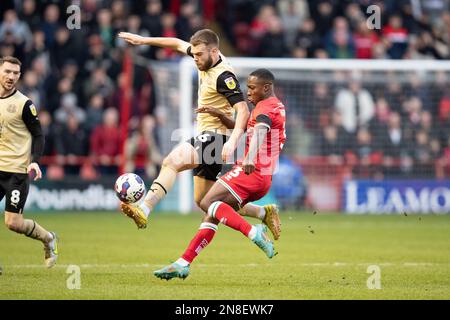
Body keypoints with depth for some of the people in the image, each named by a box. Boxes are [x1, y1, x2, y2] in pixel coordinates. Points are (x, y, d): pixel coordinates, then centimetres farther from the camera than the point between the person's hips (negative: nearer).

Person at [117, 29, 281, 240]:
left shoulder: (223, 76, -18)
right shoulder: (207, 59, 7)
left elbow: (243, 111, -26)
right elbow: (179, 44, 24)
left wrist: (232, 142, -38)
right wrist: (144, 40, 26)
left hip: (213, 137, -10)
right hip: (205, 138, 10)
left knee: (171, 162, -30)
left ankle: (144, 211, -44)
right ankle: (264, 213, 24)